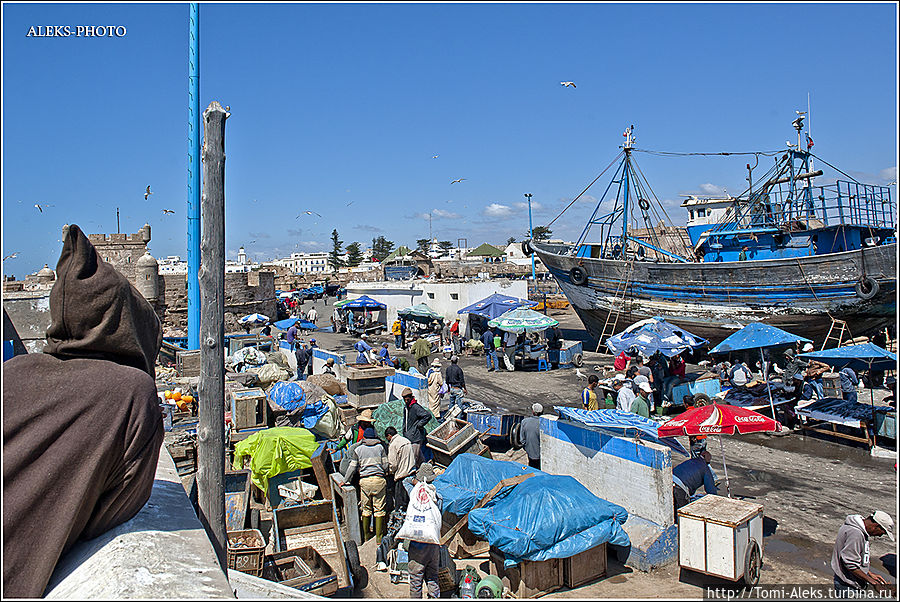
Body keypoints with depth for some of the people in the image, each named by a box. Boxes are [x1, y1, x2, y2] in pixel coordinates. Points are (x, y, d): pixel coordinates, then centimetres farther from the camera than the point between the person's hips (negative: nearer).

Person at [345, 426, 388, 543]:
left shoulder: (357, 450, 5)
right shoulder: (380, 447, 5)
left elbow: (352, 468, 4)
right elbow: (386, 465, 4)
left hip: (364, 481, 1)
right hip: (379, 480, -1)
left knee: (366, 509, 12)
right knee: (379, 509, 4)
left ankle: (366, 536, 19)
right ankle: (379, 537, 6)